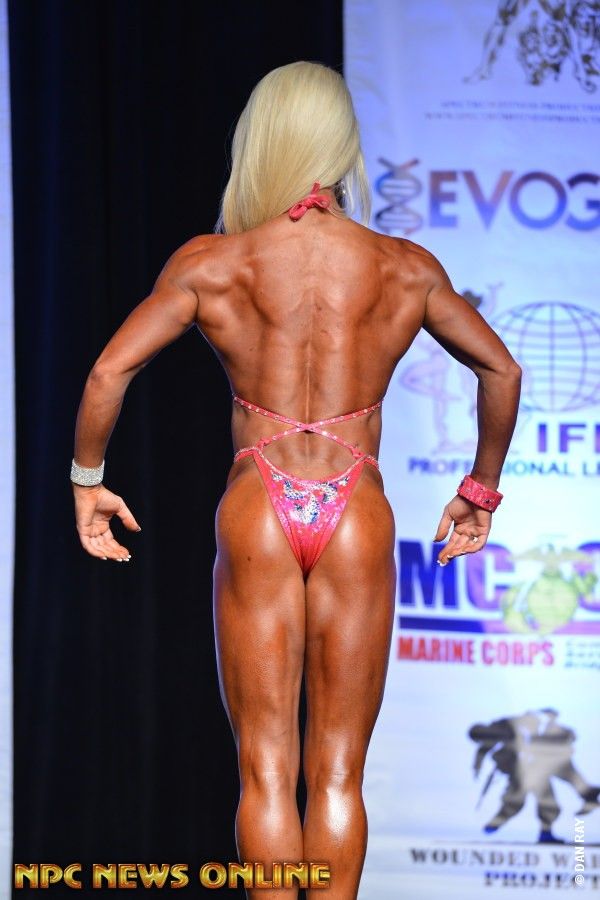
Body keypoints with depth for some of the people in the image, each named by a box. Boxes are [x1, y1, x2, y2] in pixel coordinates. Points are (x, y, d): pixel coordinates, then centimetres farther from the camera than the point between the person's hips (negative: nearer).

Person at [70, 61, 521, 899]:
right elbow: (502, 370, 12)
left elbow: (108, 371, -7)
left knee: (266, 770, 4)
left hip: (258, 514, -1)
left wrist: (87, 481, 8)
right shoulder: (406, 268, 3)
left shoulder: (209, 264, -2)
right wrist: (482, 489, 24)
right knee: (338, 773, 7)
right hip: (358, 516, 1)